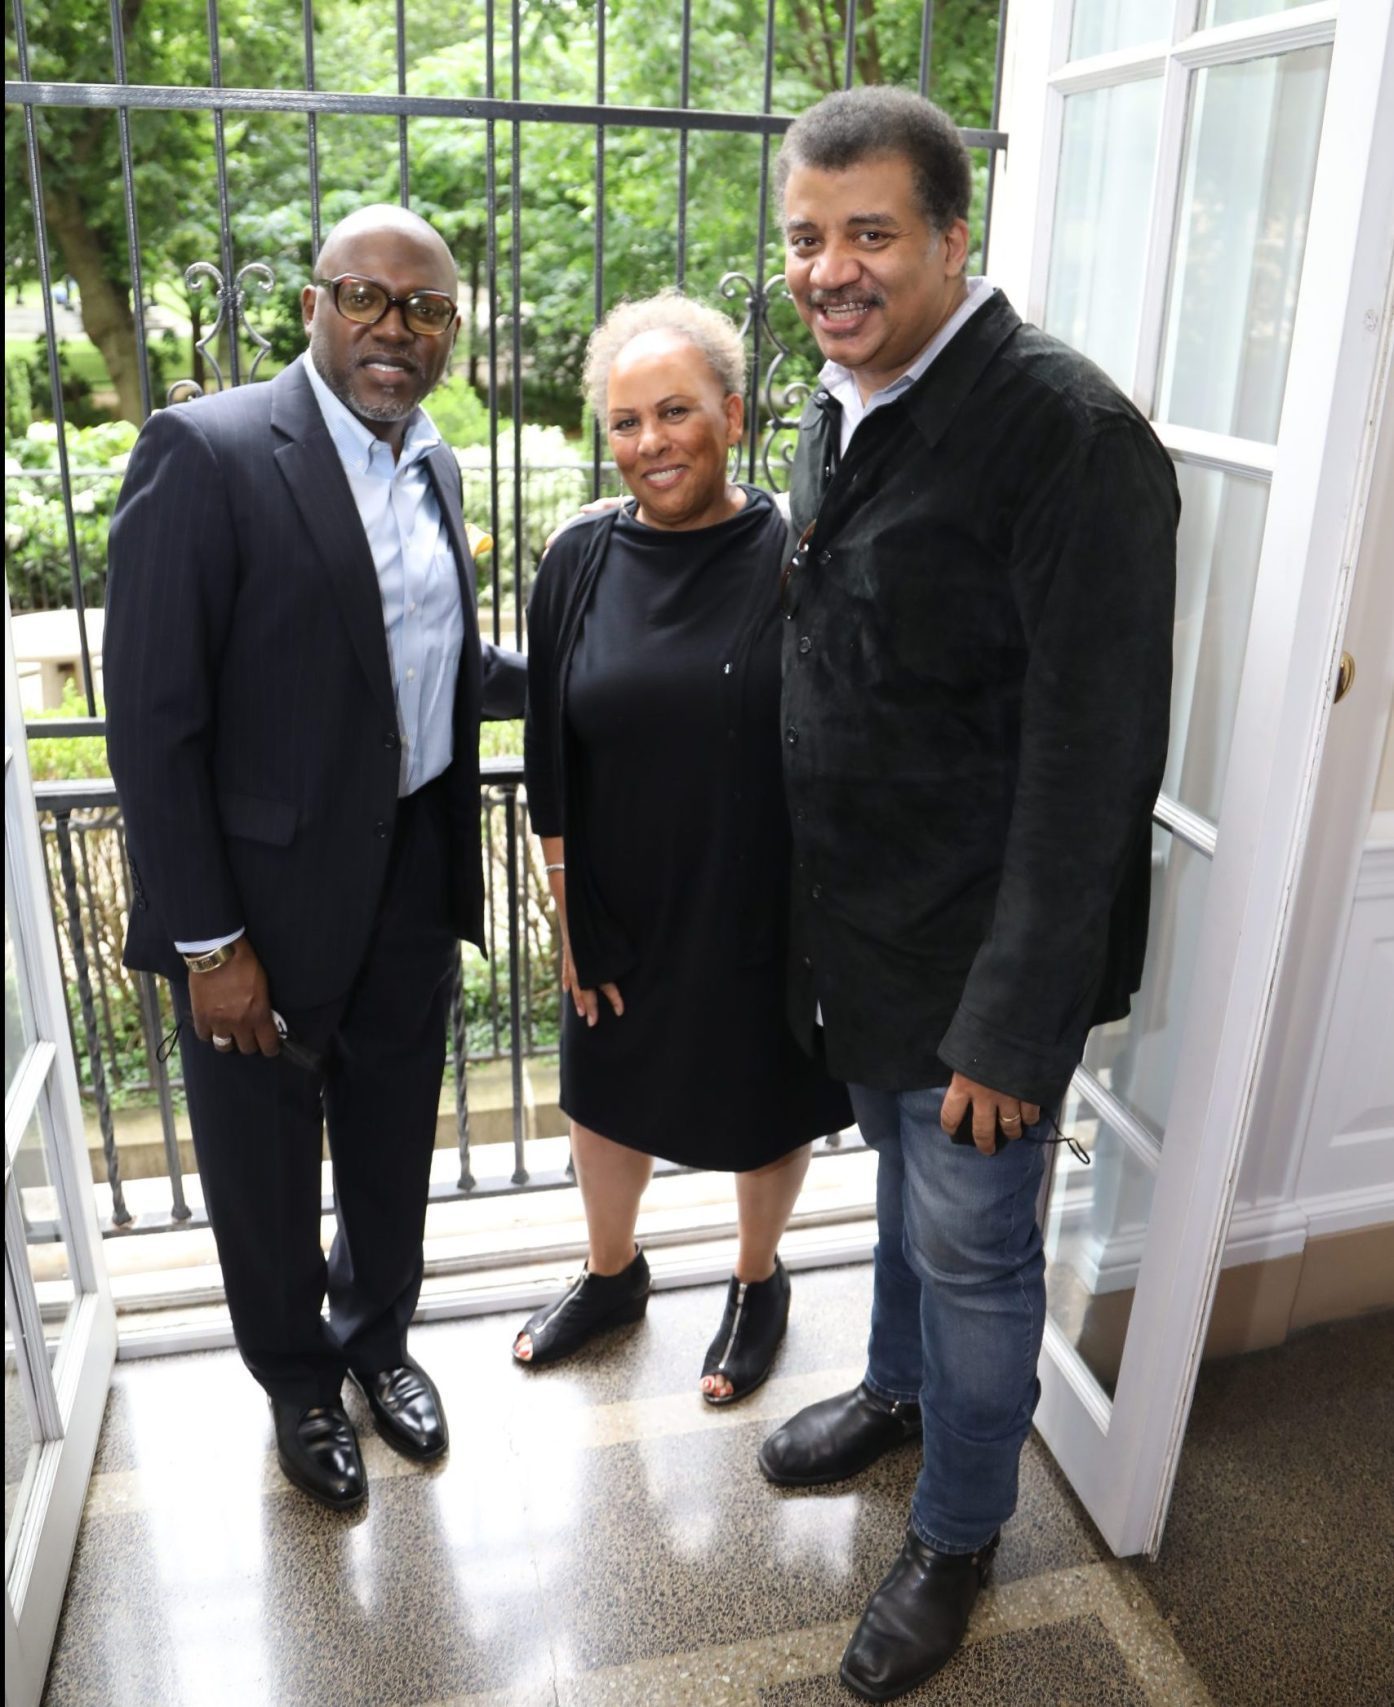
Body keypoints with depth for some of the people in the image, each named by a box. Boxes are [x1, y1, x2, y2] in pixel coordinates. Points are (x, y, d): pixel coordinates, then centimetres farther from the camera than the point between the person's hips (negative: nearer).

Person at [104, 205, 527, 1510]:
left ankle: (377, 1338, 48)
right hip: (264, 890, -5)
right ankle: (298, 1383, 42)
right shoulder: (206, 451, -15)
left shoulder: (432, 466, 7)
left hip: (412, 875, 6)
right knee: (265, 1163, 16)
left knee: (393, 1143, 21)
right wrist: (208, 940, -17)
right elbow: (153, 719, -17)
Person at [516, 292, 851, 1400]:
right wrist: (571, 918, -1)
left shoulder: (798, 559, -14)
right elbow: (552, 764, -1)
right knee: (604, 1097, 21)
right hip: (620, 917, 3)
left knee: (766, 1108, 18)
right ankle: (613, 1275, 51)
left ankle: (760, 1284, 48)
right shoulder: (580, 565, -5)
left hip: (766, 920, -3)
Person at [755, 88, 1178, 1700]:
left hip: (975, 958, -7)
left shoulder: (1068, 434, -22)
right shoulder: (837, 408, 5)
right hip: (853, 929, 7)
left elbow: (1089, 765, -22)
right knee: (901, 1183, 27)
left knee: (971, 1249, 11)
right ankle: (898, 1385, 53)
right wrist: (813, 922, 14)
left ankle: (957, 1532, 36)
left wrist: (1011, 1022, -20)